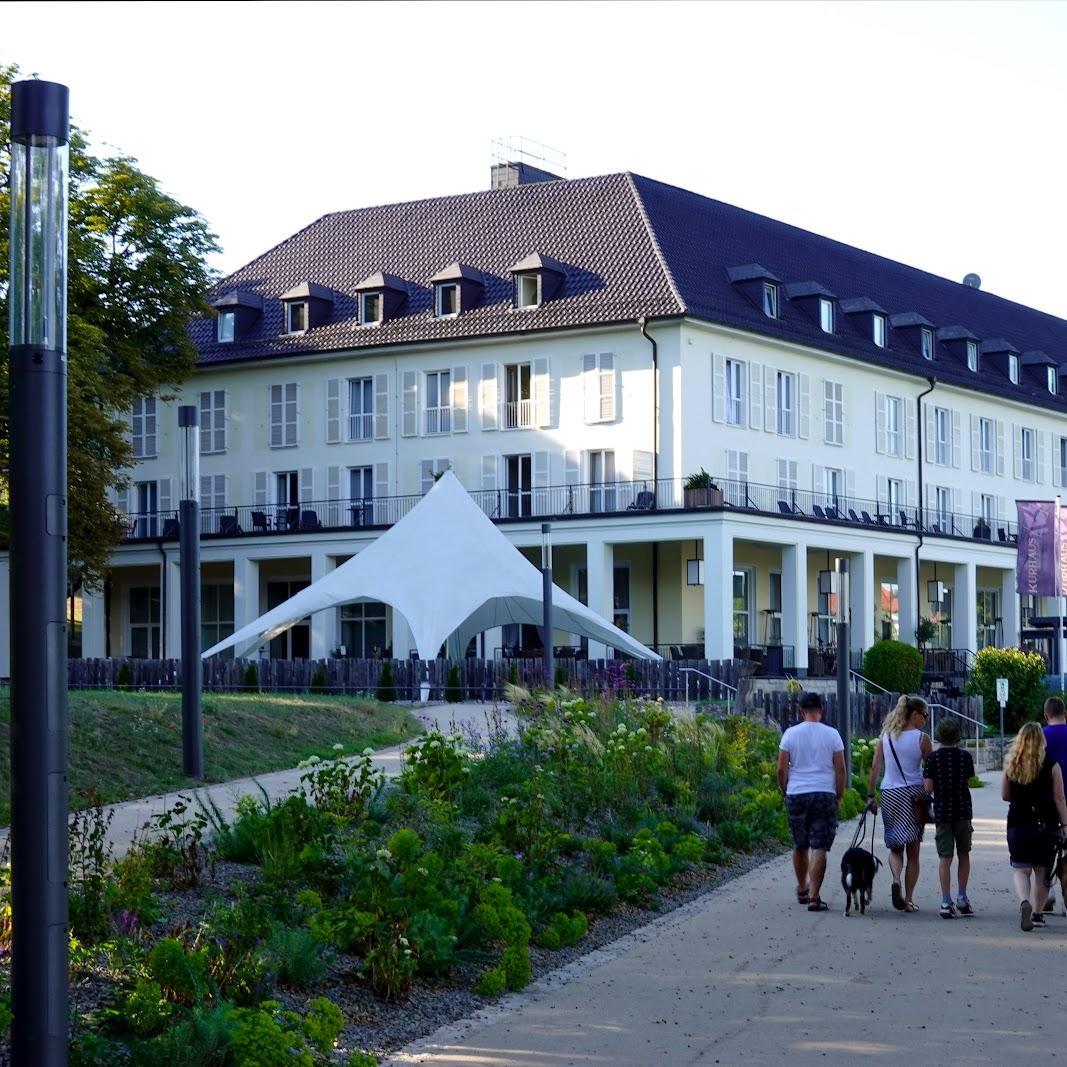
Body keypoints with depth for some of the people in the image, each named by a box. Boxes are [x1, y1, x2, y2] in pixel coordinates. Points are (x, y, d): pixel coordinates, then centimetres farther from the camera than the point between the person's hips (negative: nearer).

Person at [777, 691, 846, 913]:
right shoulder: (831, 734, -1)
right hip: (825, 795, -1)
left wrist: (785, 791, 14)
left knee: (800, 845, 17)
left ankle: (802, 890, 30)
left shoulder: (790, 734, 0)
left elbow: (781, 769, 0)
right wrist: (839, 796, 10)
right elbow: (840, 768, -1)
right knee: (819, 847, -3)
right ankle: (814, 897, -9)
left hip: (796, 795, 1)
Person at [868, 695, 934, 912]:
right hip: (914, 793, -3)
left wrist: (870, 795, 8)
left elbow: (875, 766, 4)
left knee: (895, 847, 14)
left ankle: (896, 880, -14)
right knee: (913, 851, 7)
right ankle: (908, 899, 7)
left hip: (889, 794, 3)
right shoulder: (921, 739, -5)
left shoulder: (885, 736, 5)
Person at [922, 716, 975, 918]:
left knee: (945, 858, -1)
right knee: (964, 855, 16)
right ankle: (962, 898, 18)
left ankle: (946, 902, -6)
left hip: (942, 813, -1)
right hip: (963, 812, 1)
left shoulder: (933, 758, -7)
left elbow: (928, 788, -10)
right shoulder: (965, 756, -3)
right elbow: (969, 782, 7)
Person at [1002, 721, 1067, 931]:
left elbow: (1005, 795, 8)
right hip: (1047, 824, -1)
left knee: (1020, 869, 3)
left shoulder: (1010, 765, -1)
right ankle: (1037, 913, 16)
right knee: (1042, 871, 12)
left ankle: (1024, 902, -23)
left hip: (1018, 824, 1)